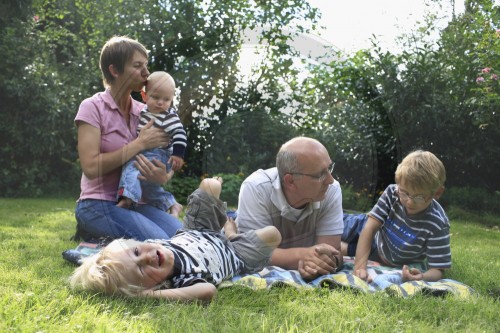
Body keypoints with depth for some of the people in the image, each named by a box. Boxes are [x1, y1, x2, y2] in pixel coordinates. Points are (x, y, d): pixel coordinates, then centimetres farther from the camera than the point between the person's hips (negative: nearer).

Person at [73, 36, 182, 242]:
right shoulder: (93, 107, -6)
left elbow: (167, 163, 9)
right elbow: (91, 167, -18)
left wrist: (163, 177, -16)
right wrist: (141, 143, -16)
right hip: (99, 205, -6)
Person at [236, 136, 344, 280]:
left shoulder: (331, 190, -18)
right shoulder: (255, 189, -26)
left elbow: (331, 252, -20)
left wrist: (317, 262, -43)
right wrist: (301, 255, -43)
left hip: (307, 276, 2)